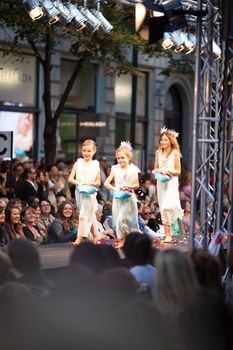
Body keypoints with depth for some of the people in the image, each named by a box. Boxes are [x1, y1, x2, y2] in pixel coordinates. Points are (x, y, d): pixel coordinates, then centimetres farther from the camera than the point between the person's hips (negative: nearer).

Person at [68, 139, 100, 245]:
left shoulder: (96, 165, 2)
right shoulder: (78, 163, 6)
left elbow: (98, 183, 3)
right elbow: (70, 178, 0)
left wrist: (90, 183, -16)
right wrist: (78, 183, -17)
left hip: (90, 193, -3)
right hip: (79, 191, 3)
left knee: (85, 214, -10)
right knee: (90, 214, 12)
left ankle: (79, 238, -12)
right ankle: (95, 236, 23)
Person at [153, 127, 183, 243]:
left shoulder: (175, 153, -5)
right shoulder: (158, 152, 9)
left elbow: (178, 171, -3)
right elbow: (155, 168, 15)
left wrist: (168, 170, -17)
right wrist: (158, 171, -8)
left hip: (171, 182, -5)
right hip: (161, 182, 5)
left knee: (166, 207, -17)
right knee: (163, 208, 6)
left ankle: (168, 235, -14)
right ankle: (167, 233, 13)